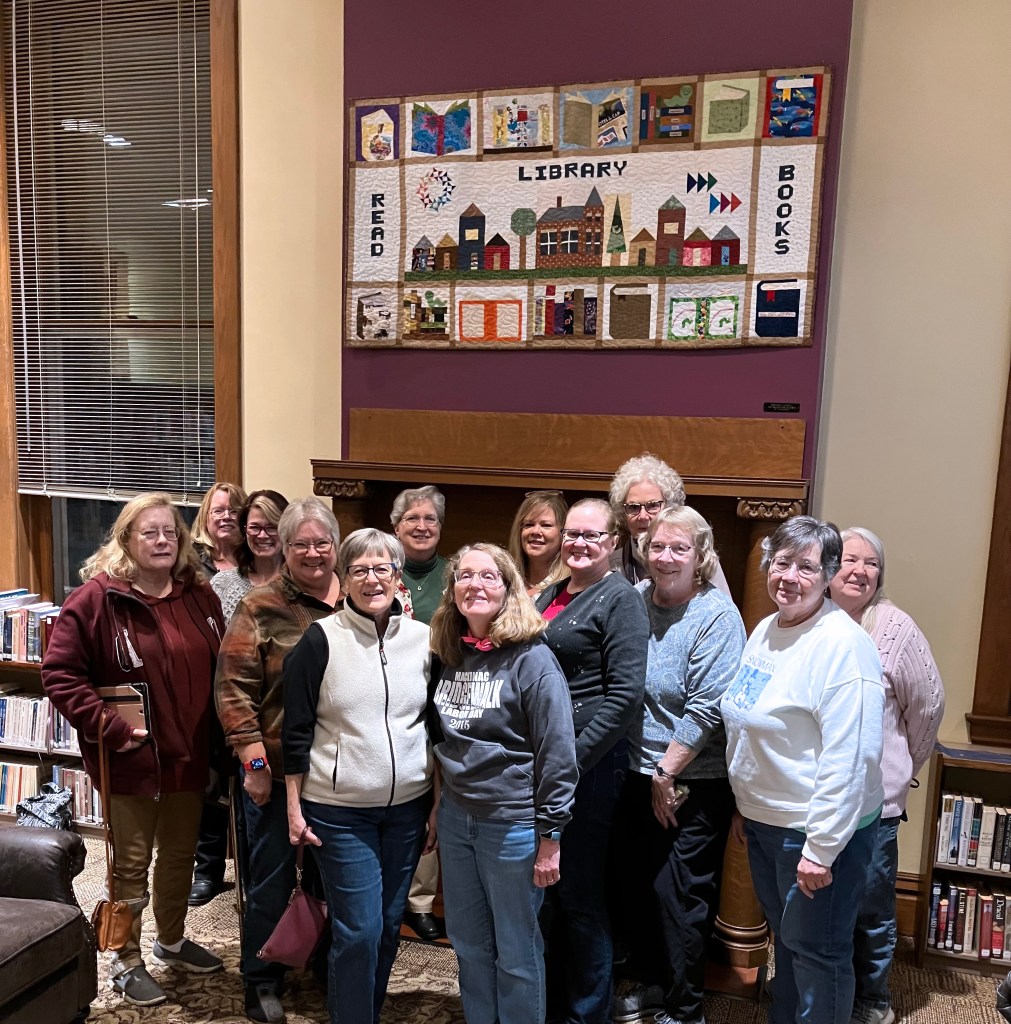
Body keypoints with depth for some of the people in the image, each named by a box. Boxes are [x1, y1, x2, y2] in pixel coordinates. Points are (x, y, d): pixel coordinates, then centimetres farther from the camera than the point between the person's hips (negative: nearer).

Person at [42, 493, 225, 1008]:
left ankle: (172, 940, 41)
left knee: (181, 854, 20)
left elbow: (218, 669, 11)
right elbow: (59, 672, -15)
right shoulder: (96, 598, -14)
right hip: (131, 758, -5)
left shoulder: (199, 596, 2)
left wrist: (217, 738, 7)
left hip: (189, 755, 5)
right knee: (132, 863, 10)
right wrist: (107, 727, -20)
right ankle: (127, 962, 29)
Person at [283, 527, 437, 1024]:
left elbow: (438, 727, 7)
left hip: (408, 807, 4)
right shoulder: (321, 639, -9)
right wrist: (294, 807, -5)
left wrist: (437, 803, 7)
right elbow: (296, 731, -5)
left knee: (390, 923, 15)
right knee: (359, 930, 0)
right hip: (339, 811, -3)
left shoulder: (423, 639, 0)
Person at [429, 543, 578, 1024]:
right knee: (469, 945, 18)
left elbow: (557, 751, -15)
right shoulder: (449, 656, 5)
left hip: (513, 823, -6)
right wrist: (438, 805, 15)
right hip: (455, 818, 6)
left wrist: (550, 835, -14)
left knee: (516, 952, 10)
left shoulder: (532, 658, -14)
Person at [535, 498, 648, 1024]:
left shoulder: (620, 598, -10)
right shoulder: (551, 594, 12)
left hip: (588, 763, -7)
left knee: (580, 894, 6)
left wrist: (574, 759, -18)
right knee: (544, 887, 17)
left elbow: (624, 694, -17)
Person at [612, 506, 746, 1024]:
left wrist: (666, 773, -13)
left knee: (680, 895, 5)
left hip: (692, 782, -5)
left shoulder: (717, 616, -15)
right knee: (634, 883, 17)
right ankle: (650, 982, 39)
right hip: (635, 774, 6)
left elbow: (706, 710, -18)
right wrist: (647, 771, 5)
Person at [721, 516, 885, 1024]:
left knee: (815, 950, 9)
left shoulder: (840, 645, -23)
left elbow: (848, 758, -25)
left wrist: (821, 849, -22)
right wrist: (744, 806, 17)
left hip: (818, 829, -8)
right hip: (764, 820, 8)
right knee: (785, 938, 24)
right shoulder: (764, 630, 4)